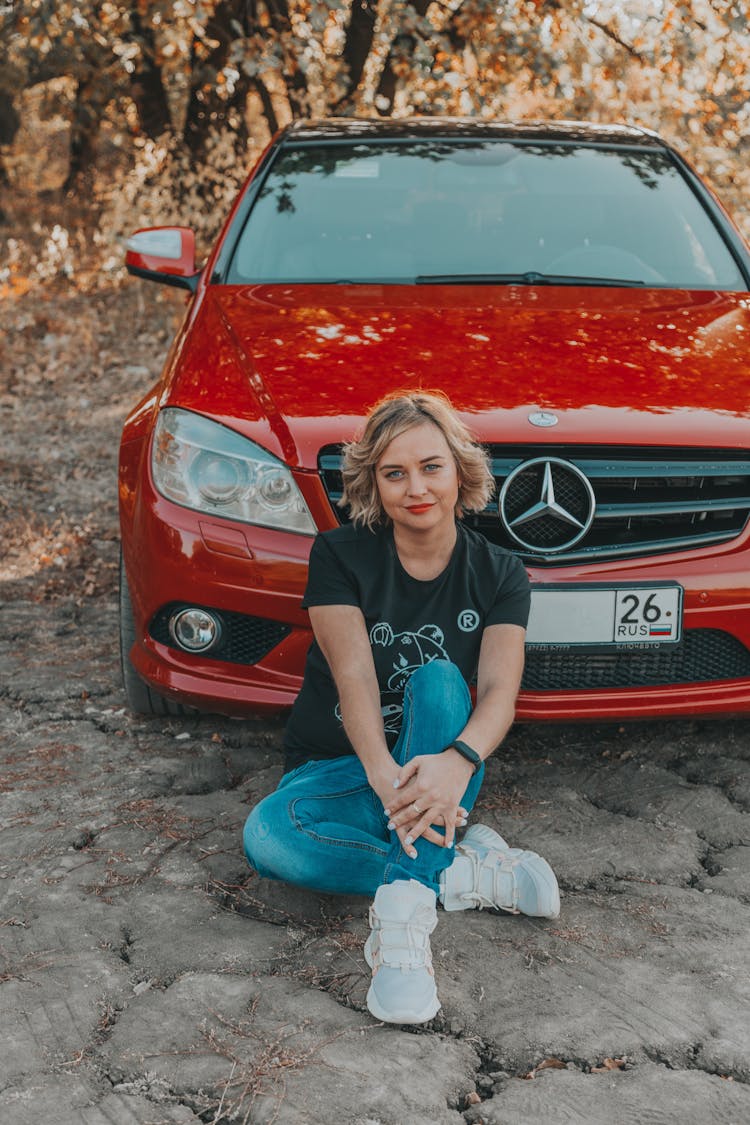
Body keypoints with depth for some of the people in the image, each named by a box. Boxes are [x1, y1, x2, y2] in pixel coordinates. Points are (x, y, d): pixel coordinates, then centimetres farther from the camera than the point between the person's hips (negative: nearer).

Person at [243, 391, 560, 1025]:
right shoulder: (339, 557, -6)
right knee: (268, 836, -35)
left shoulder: (499, 574, -2)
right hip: (338, 769, 0)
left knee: (437, 680, -34)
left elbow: (500, 690, -19)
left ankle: (403, 922, -42)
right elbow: (353, 675, -21)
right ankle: (466, 873, -23)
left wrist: (459, 759, -43)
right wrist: (383, 774, -41)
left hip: (437, 771, 0)